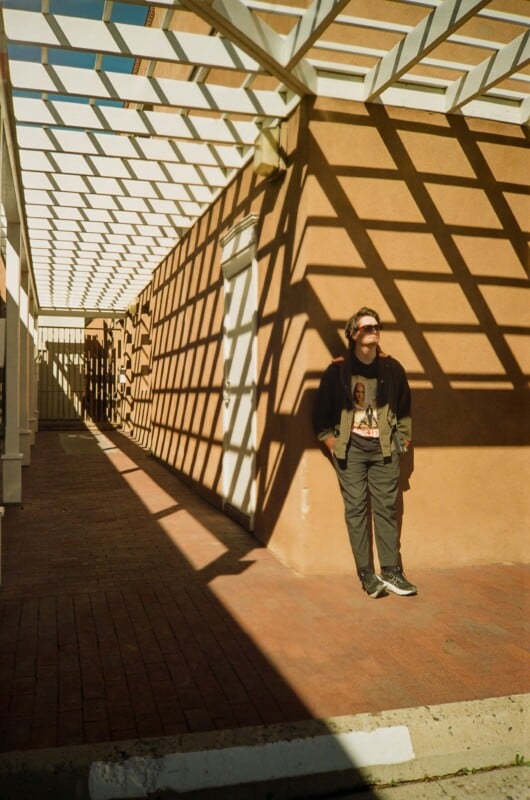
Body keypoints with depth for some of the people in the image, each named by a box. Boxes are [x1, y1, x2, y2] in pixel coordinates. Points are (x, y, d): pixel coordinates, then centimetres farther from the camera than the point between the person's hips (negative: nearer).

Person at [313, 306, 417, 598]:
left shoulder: (392, 367, 5)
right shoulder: (338, 370, -2)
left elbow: (404, 407, 15)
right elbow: (321, 410, 3)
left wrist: (402, 438, 10)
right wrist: (330, 442, -1)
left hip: (384, 449, 2)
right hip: (351, 448, -2)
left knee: (386, 509, 3)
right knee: (356, 510, -1)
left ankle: (392, 572, 11)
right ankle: (367, 575, 6)